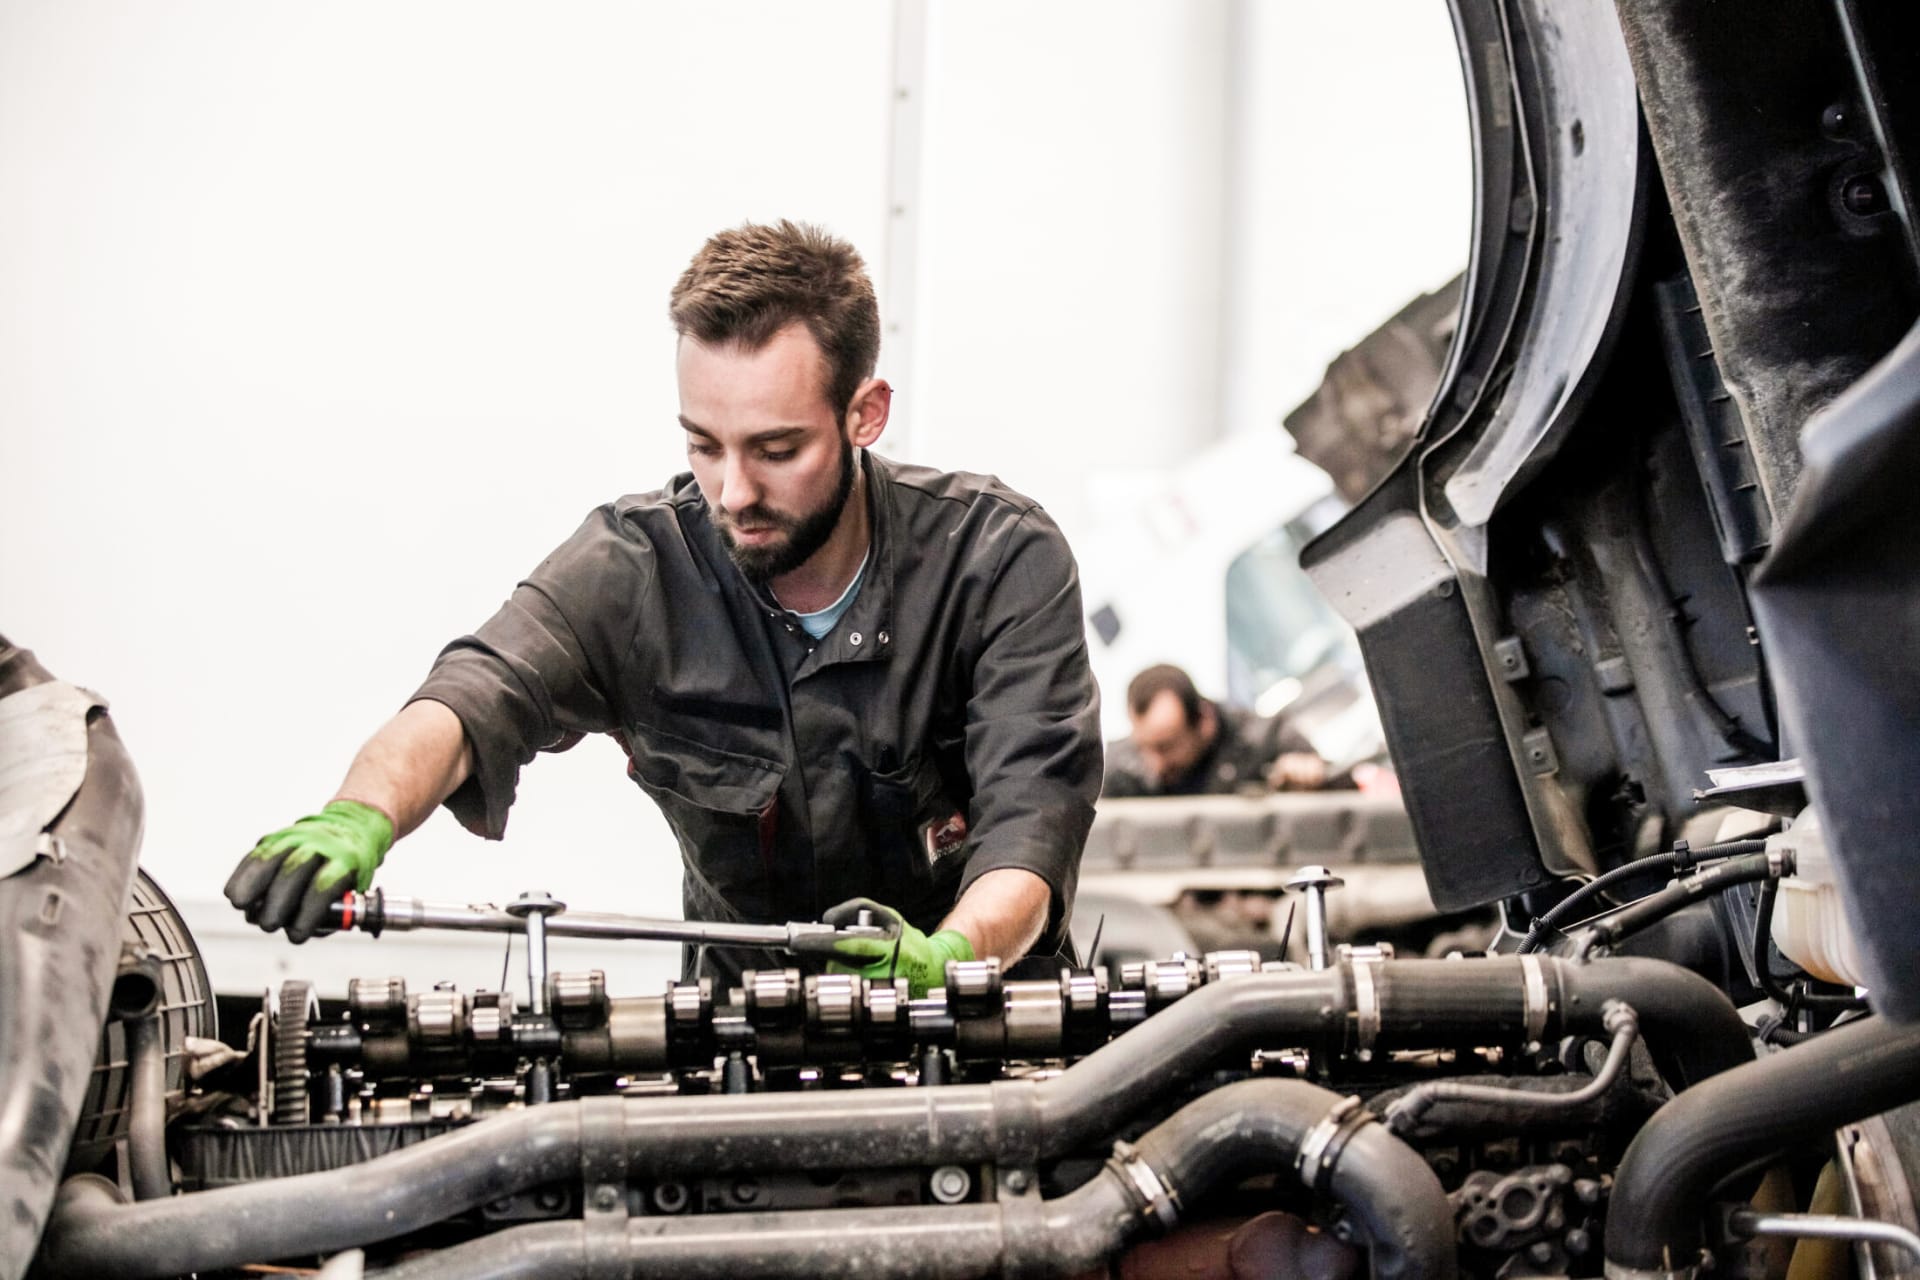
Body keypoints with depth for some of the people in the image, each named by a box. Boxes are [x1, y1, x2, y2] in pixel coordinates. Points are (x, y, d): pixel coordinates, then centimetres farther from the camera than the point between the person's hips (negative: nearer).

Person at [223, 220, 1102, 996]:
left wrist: (943, 960, -42)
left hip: (980, 1014, 0)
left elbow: (1029, 825, -20)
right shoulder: (635, 564, -9)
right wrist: (360, 815, -48)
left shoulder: (1004, 562, -12)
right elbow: (472, 700, -24)